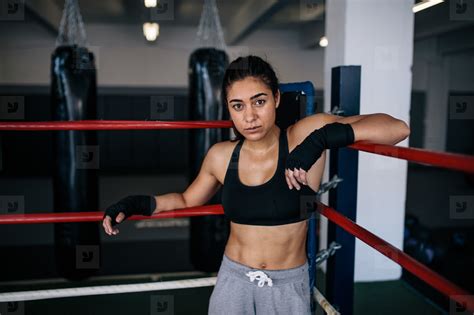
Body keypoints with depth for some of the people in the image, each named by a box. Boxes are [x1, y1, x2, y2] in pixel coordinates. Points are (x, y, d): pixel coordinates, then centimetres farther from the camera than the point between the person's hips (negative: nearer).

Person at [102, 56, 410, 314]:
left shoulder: (304, 135, -15)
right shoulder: (221, 156, -5)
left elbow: (397, 128, -20)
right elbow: (187, 201, 13)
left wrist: (324, 138, -32)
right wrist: (136, 203, 0)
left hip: (289, 287, -2)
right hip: (234, 282, 2)